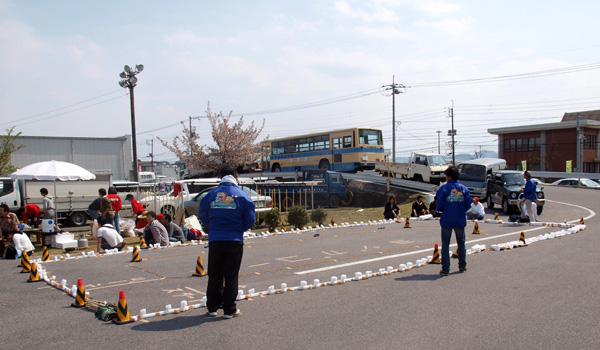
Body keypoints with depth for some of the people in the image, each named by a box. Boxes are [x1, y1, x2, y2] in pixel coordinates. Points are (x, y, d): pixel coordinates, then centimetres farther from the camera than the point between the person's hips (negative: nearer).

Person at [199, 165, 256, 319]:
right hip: (234, 240, -2)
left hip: (215, 240, 2)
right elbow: (250, 220, 0)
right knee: (231, 276, 6)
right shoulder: (242, 195, -3)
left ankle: (212, 307, 22)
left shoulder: (211, 195, 2)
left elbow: (202, 215, 9)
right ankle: (229, 309, 12)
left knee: (214, 276, 13)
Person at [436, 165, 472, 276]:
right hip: (460, 221, 3)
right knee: (461, 243, 18)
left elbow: (440, 205, -12)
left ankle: (445, 269, 2)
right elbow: (468, 205, 1)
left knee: (445, 244, 4)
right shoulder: (464, 188, 2)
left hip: (447, 220, -3)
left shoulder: (444, 188, -9)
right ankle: (462, 266, 28)